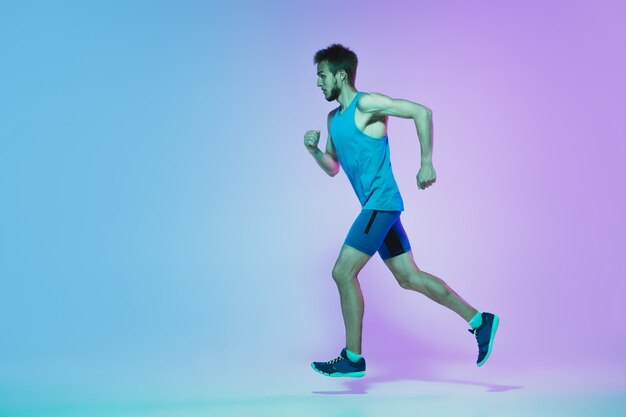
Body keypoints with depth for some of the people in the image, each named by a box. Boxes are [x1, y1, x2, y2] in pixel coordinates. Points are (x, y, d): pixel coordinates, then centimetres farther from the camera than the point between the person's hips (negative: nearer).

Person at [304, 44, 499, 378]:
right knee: (409, 278, 9)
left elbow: (421, 111, -15)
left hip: (381, 203, -9)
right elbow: (333, 168, 23)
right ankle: (479, 321, 15)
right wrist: (314, 150, 3)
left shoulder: (366, 104, -9)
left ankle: (353, 358, 1)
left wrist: (426, 163, -18)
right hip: (376, 207, 9)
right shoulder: (333, 118, 17)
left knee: (343, 273, -8)